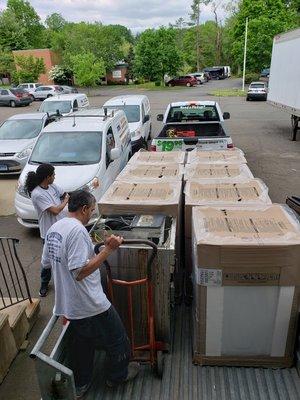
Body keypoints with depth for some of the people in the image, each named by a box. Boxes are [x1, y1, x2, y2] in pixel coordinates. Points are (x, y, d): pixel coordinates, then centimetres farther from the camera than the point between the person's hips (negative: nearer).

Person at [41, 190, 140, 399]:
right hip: (91, 305, -8)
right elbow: (80, 272, -30)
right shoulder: (77, 230, -25)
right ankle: (118, 375, 38)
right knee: (117, 340, 16)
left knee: (82, 342, 28)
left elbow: (46, 263, 13)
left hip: (68, 305, 9)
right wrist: (108, 249, -28)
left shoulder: (53, 229, 3)